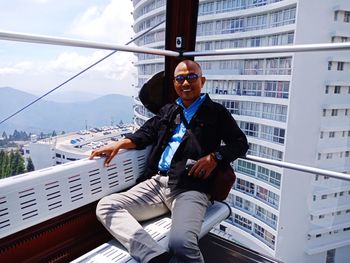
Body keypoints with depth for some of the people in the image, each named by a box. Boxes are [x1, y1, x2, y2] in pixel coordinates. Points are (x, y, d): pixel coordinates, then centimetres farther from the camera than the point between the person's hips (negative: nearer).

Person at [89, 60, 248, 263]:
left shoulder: (216, 112, 13)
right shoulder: (167, 111, 26)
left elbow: (240, 142, 12)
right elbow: (146, 134, 21)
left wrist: (215, 157, -7)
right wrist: (119, 145, 1)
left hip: (191, 188, -5)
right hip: (156, 183, 6)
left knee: (181, 244, -36)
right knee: (106, 206, -17)